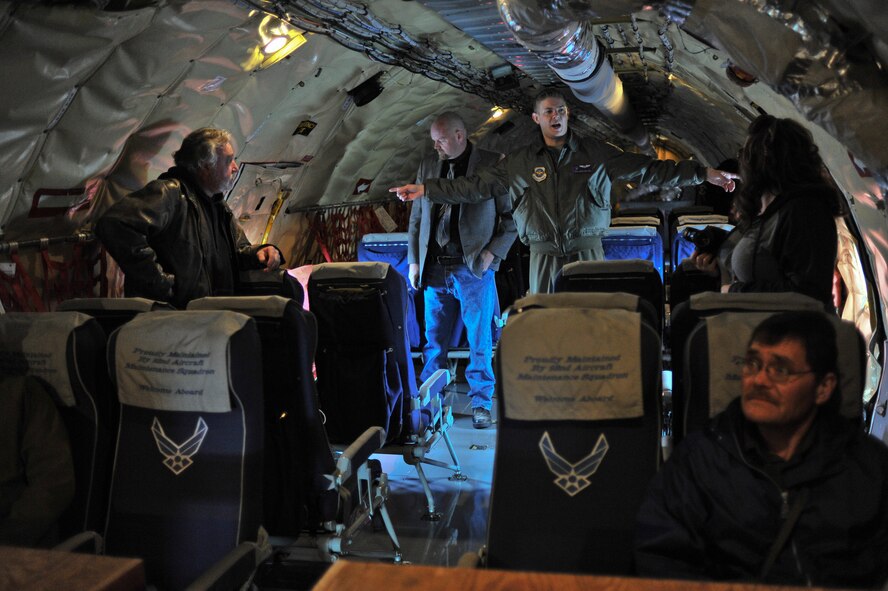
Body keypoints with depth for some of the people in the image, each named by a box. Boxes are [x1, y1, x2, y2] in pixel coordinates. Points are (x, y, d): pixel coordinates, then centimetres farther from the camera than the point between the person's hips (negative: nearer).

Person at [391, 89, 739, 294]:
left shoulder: (596, 154, 2)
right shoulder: (519, 162, 4)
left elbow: (648, 171, 1)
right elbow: (475, 186, 5)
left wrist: (703, 174, -3)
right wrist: (427, 189, -1)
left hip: (587, 252, -1)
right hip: (544, 256, 1)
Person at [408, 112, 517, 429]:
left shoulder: (493, 165, -1)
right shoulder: (427, 167, 12)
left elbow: (512, 215, 1)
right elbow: (416, 218, 17)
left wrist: (493, 251, -8)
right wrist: (414, 260, 11)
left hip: (474, 268, -4)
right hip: (434, 268, 4)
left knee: (480, 342, 0)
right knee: (433, 342, 8)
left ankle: (481, 404, 11)